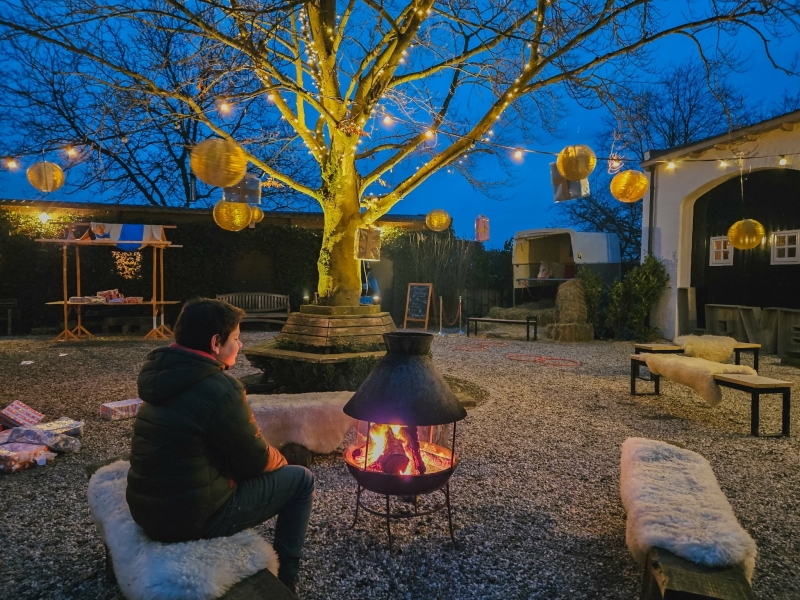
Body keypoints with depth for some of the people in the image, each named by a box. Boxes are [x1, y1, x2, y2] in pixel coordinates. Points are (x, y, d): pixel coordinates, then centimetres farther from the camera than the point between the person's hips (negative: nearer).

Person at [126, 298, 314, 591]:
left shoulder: (163, 375, 4)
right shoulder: (219, 388, -23)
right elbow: (256, 461, -13)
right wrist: (279, 459, 8)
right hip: (194, 516, -8)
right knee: (301, 480, 5)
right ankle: (284, 579, 18)